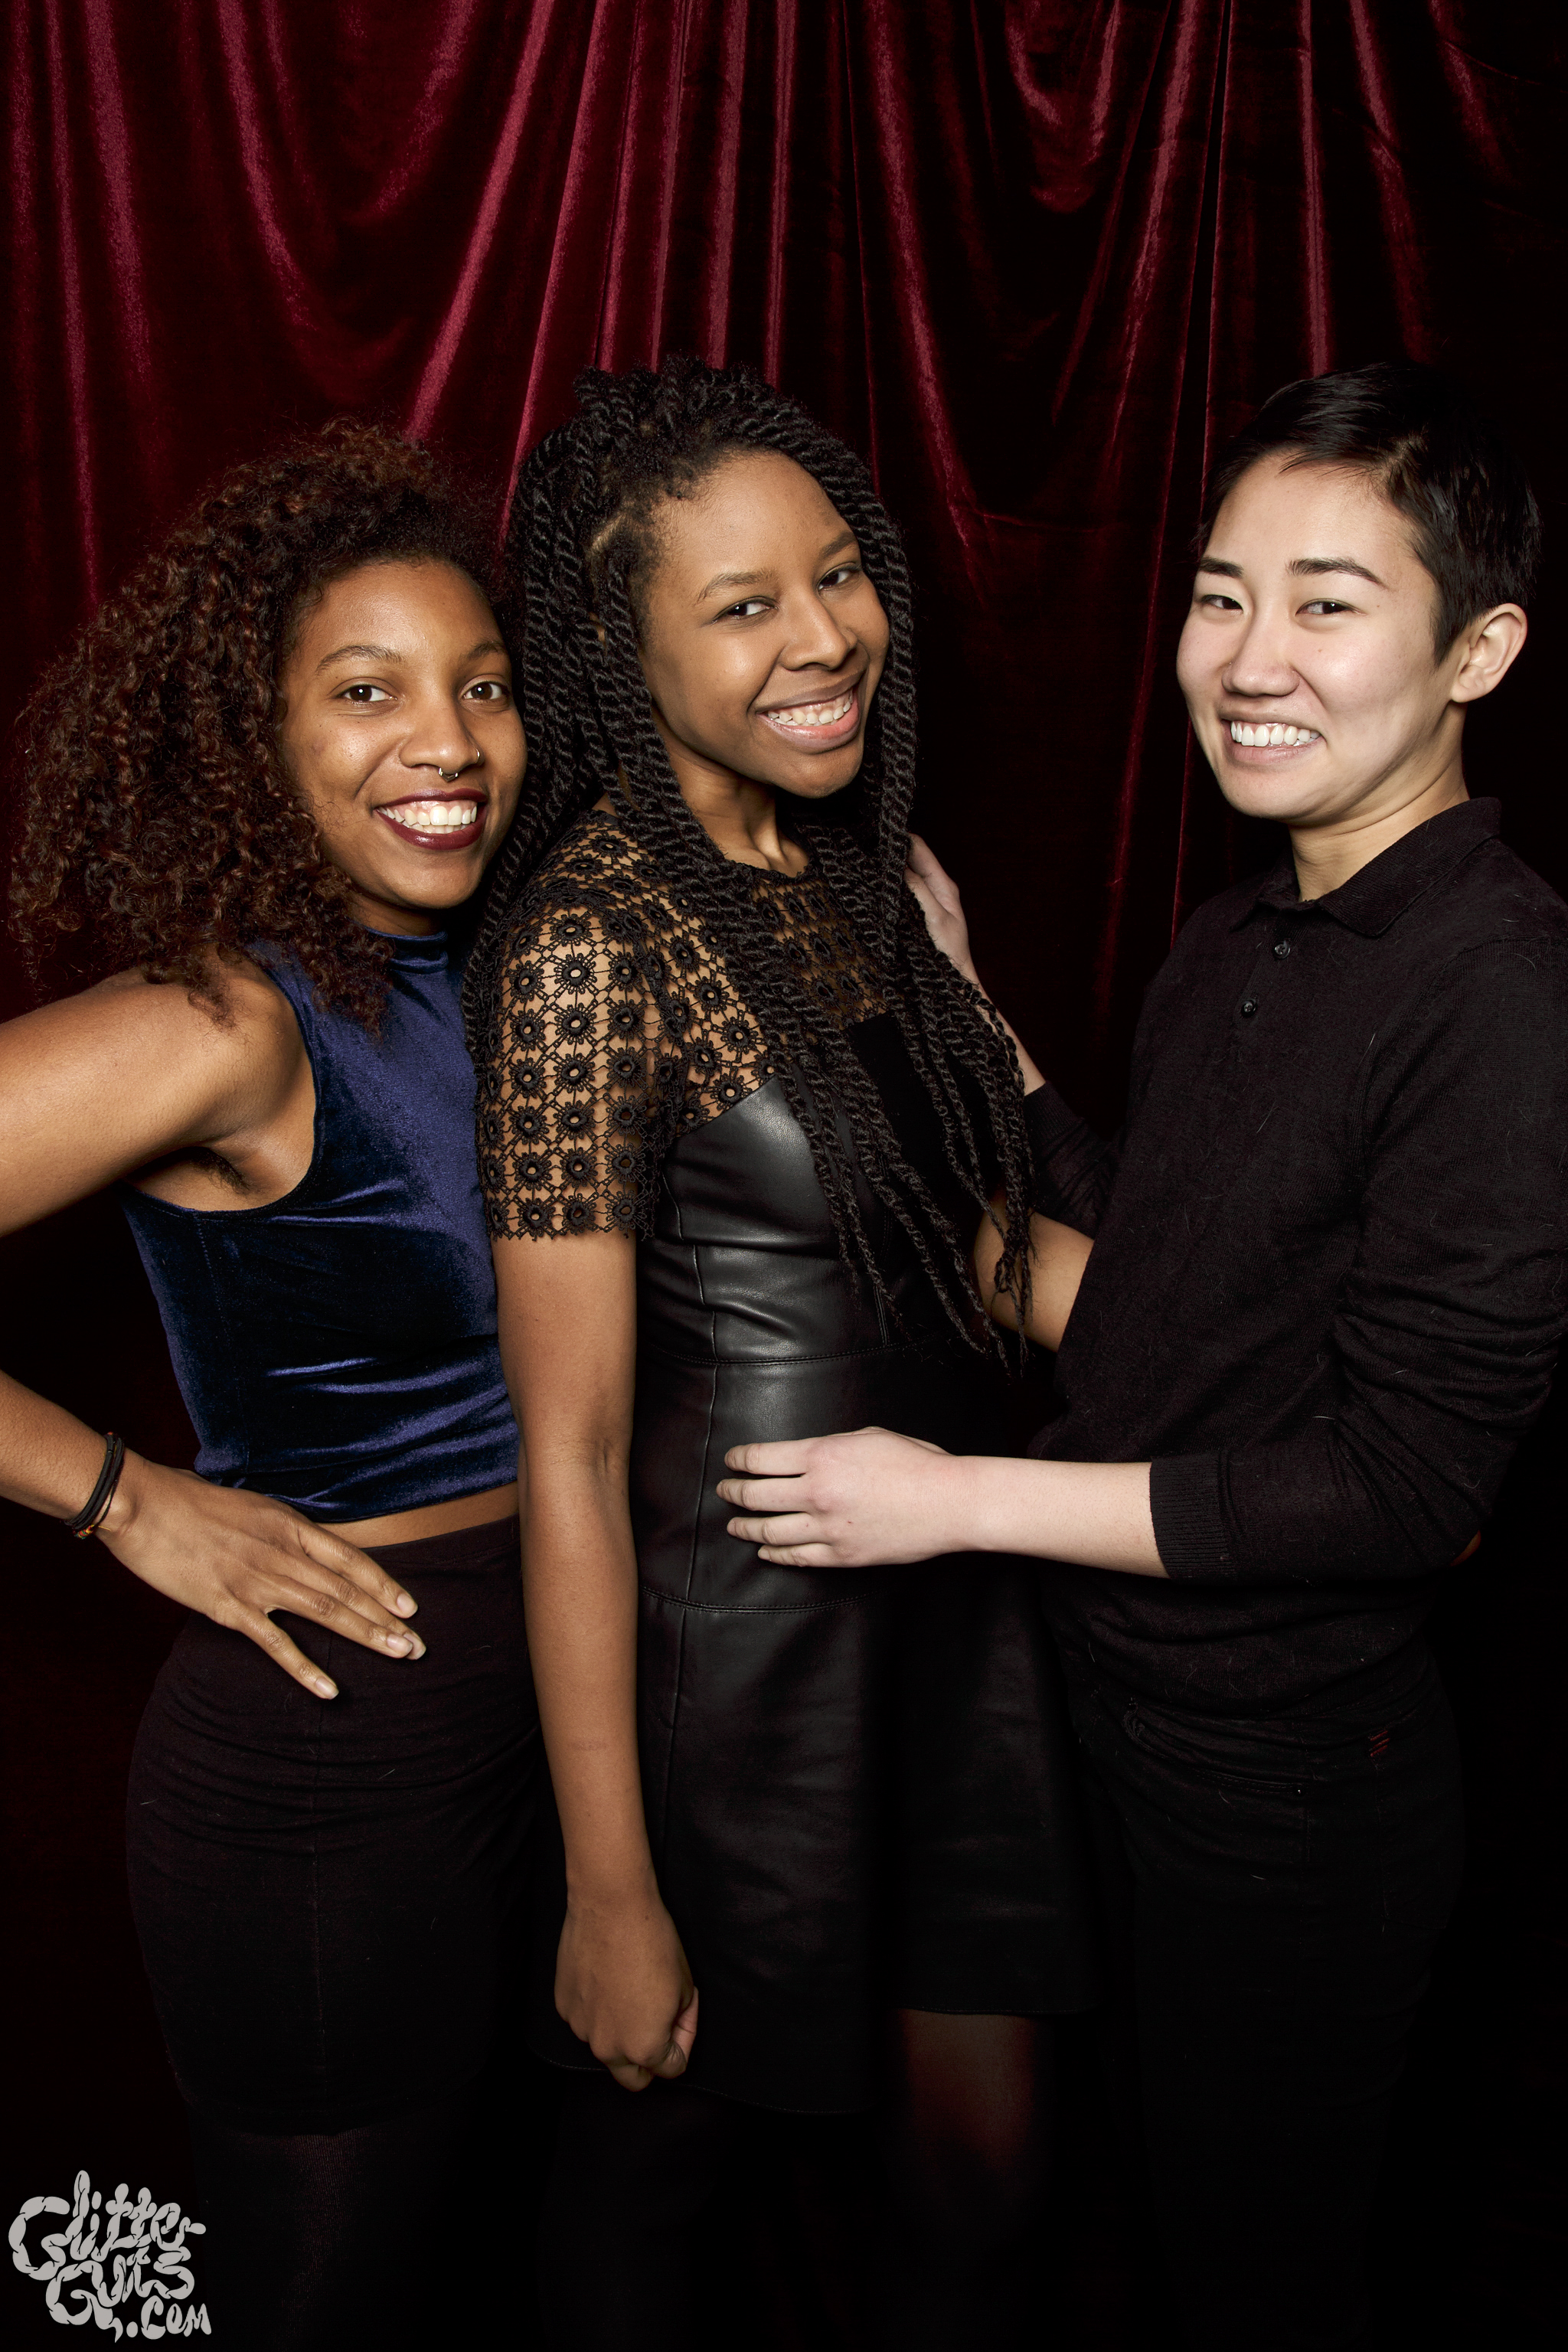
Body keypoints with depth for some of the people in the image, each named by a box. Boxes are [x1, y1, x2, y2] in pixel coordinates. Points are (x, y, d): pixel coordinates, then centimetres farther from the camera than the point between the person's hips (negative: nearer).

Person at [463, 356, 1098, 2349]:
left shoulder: (860, 871, 3)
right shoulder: (586, 941, -20)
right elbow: (569, 1454, -19)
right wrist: (610, 1890, -14)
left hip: (952, 1590, 7)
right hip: (729, 1637, -6)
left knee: (989, 2154, 20)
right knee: (660, 2142, 19)